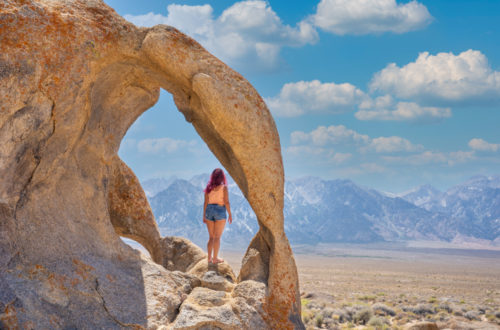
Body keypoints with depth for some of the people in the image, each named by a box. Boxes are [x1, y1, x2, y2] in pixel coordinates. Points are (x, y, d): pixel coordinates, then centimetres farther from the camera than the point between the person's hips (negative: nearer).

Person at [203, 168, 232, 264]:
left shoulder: (209, 188, 3)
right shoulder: (224, 187, -7)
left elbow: (206, 202, 3)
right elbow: (226, 202, -10)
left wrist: (204, 216, 9)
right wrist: (230, 215, -2)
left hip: (209, 211, 4)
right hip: (220, 211, -4)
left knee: (211, 237, 12)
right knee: (217, 237, 0)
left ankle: (209, 258, 11)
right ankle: (215, 258, 0)